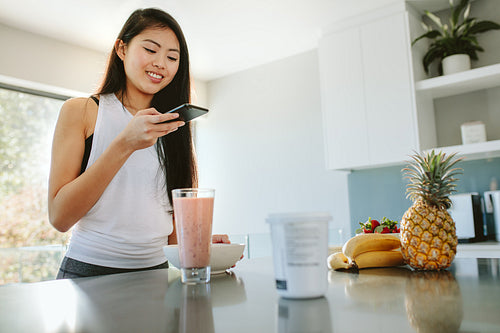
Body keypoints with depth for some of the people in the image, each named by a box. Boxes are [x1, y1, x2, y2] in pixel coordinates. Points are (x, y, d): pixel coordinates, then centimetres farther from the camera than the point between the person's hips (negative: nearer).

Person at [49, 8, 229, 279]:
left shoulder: (172, 127, 10)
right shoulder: (81, 111, 0)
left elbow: (172, 214, 12)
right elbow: (59, 217, -9)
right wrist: (125, 144, -16)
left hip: (155, 270, 3)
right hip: (88, 273, -3)